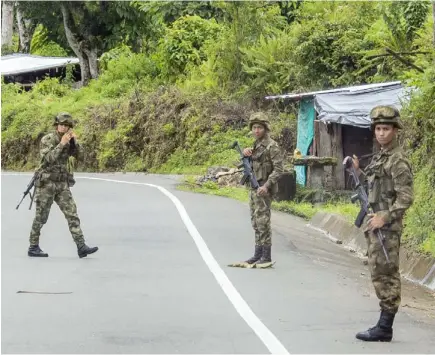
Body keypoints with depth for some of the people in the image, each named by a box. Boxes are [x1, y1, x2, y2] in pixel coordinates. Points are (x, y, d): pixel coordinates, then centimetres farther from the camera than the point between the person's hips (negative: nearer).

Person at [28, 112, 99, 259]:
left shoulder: (68, 140, 9)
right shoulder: (47, 139, -10)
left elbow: (77, 154, 2)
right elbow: (48, 159, -23)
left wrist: (75, 141, -13)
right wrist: (61, 144, -26)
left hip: (62, 184, 6)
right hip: (46, 182, -6)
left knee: (72, 214, -5)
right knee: (41, 217, 2)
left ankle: (81, 247, -10)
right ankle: (33, 247, 14)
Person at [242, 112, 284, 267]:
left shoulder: (272, 146, -11)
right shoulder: (256, 145, 15)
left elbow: (278, 169, -16)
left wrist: (266, 186, -25)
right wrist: (245, 152, 0)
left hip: (263, 189, -9)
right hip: (253, 188, 9)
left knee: (263, 222, -9)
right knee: (256, 222, 10)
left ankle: (267, 256, -5)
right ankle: (258, 254, 16)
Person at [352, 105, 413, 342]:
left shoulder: (398, 160, -13)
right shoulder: (380, 157, 15)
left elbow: (406, 198, -17)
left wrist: (384, 218, -22)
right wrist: (358, 171, 13)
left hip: (387, 226, -9)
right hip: (375, 223, 9)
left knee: (385, 274, -6)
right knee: (379, 274, 11)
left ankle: (384, 328, -2)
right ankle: (384, 325, 16)